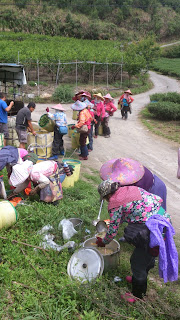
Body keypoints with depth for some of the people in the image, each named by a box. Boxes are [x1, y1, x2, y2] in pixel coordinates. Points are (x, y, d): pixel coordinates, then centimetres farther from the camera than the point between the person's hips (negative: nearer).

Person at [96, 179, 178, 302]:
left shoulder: (115, 205, -7)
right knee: (148, 257, 30)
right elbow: (158, 199, 11)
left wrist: (103, 242, 19)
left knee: (138, 263, 12)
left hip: (151, 233, -8)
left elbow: (113, 231, 1)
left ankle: (138, 296, 32)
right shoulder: (134, 189, 12)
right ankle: (138, 279, 53)